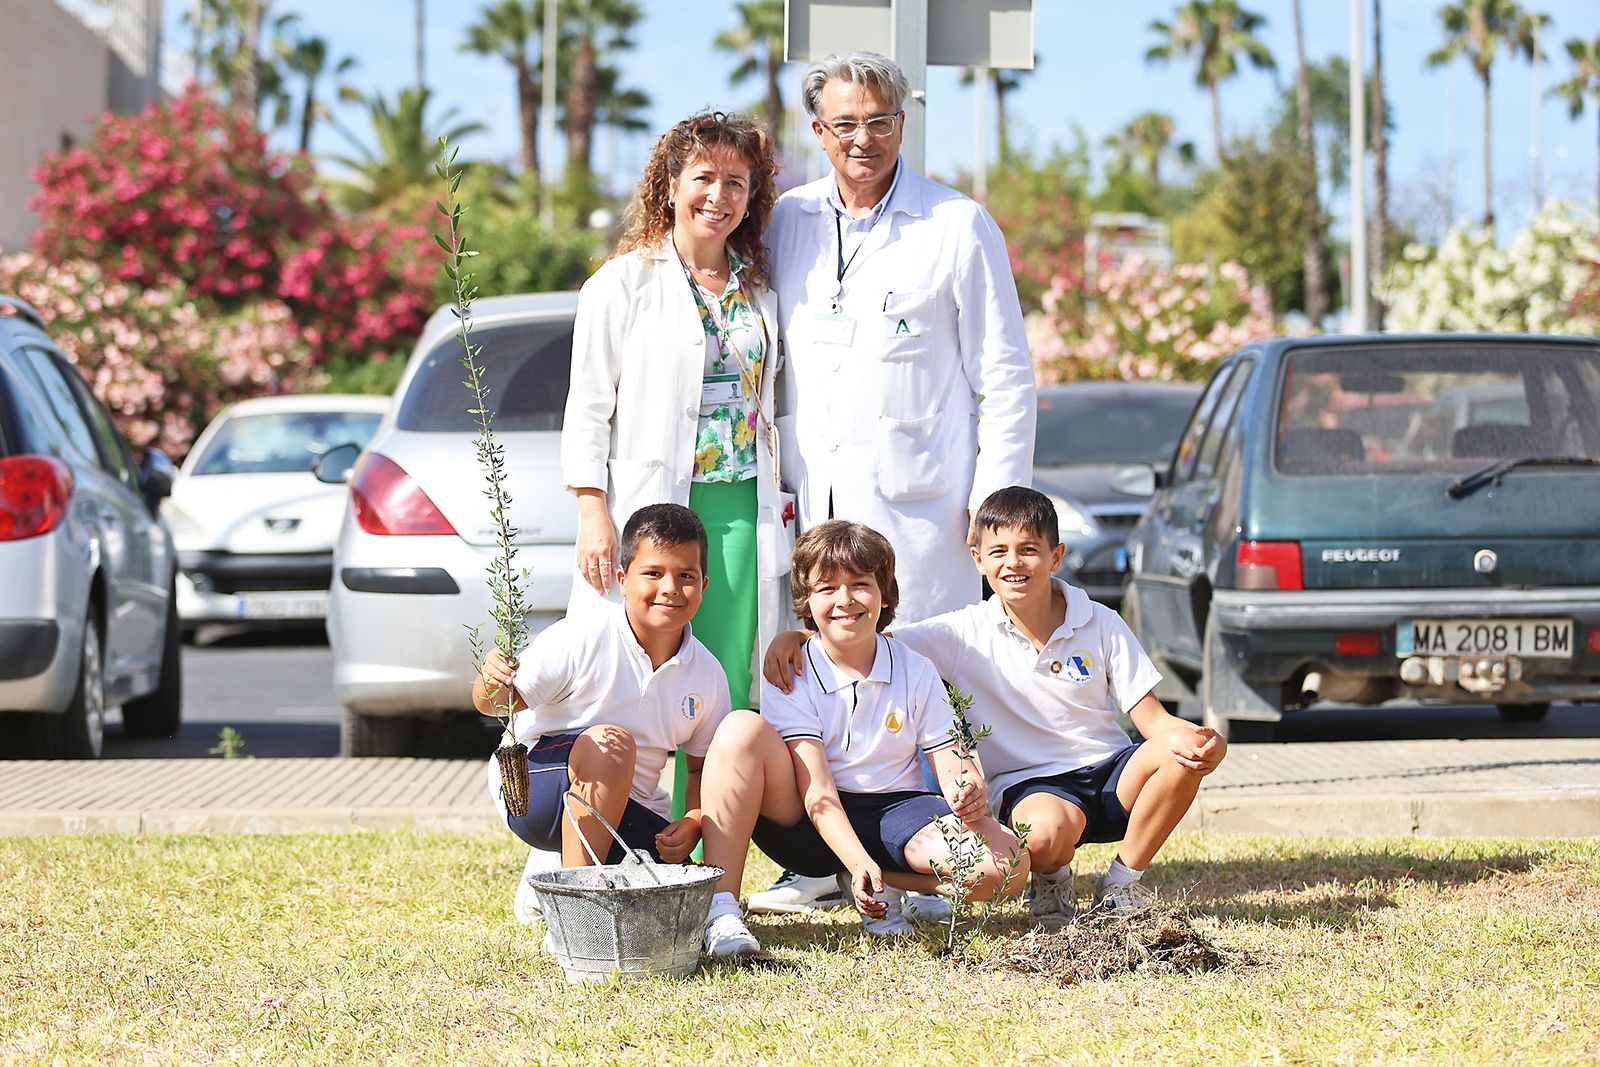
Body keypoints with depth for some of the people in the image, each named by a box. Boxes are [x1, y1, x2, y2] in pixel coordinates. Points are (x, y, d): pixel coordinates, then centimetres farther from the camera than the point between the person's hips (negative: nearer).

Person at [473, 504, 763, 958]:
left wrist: (692, 823, -10)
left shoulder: (706, 675, -2)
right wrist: (492, 683, -38)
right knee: (611, 743, -37)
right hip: (536, 788, -4)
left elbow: (702, 765, 9)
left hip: (628, 813, 4)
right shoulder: (583, 639, -17)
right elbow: (502, 702, -14)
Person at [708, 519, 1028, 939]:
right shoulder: (791, 680, -5)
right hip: (817, 826, -2)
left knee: (1008, 865, -27)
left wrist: (971, 793, -29)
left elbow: (951, 762, -3)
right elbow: (817, 790, -16)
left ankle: (886, 886, -1)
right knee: (743, 728, -29)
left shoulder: (917, 672, 3)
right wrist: (860, 862, -32)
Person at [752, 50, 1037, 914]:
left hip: (917, 501, -4)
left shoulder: (958, 227, 1)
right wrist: (771, 475, 12)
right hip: (814, 500, 4)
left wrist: (997, 497, -5)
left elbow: (1005, 375, 2)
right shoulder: (787, 223, 11)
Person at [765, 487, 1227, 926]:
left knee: (1182, 751, -28)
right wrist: (795, 637, -23)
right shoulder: (964, 635, -2)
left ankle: (1122, 882, -6)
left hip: (1110, 774, 3)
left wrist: (1194, 740, -23)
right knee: (1044, 830, -40)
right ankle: (1052, 881, 0)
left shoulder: (1101, 625, 1)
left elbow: (1152, 718, 0)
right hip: (1030, 784, -3)